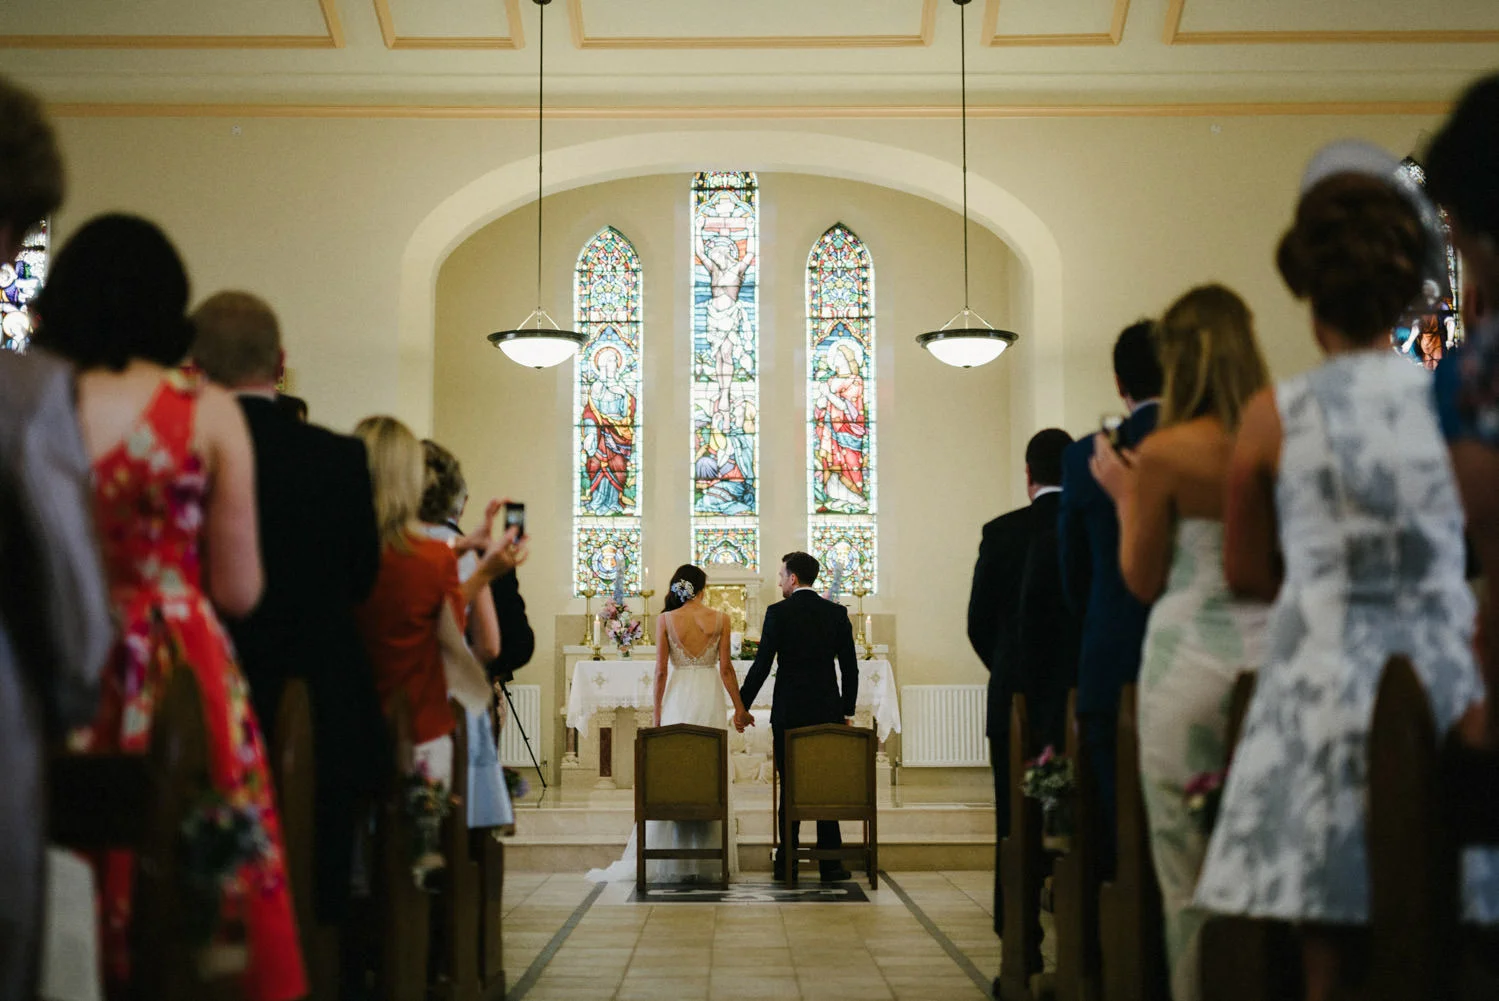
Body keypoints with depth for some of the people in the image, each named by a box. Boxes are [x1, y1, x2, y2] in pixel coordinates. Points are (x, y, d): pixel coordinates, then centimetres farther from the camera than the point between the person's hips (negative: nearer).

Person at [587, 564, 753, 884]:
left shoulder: (666, 619, 0)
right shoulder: (719, 620, 0)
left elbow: (661, 671, -1)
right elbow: (725, 668, 0)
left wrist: (656, 713, 5)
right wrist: (739, 708, 8)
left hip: (678, 697, 0)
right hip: (710, 698, 0)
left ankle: (674, 860, 3)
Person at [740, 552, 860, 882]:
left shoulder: (778, 613, -7)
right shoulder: (836, 613, 3)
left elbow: (762, 665, -8)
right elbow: (850, 667, 4)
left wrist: (742, 705, 1)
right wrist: (848, 711, 13)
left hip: (789, 712, -2)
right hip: (828, 712, 2)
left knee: (789, 786, 5)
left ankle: (786, 862, 8)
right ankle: (830, 863, 7)